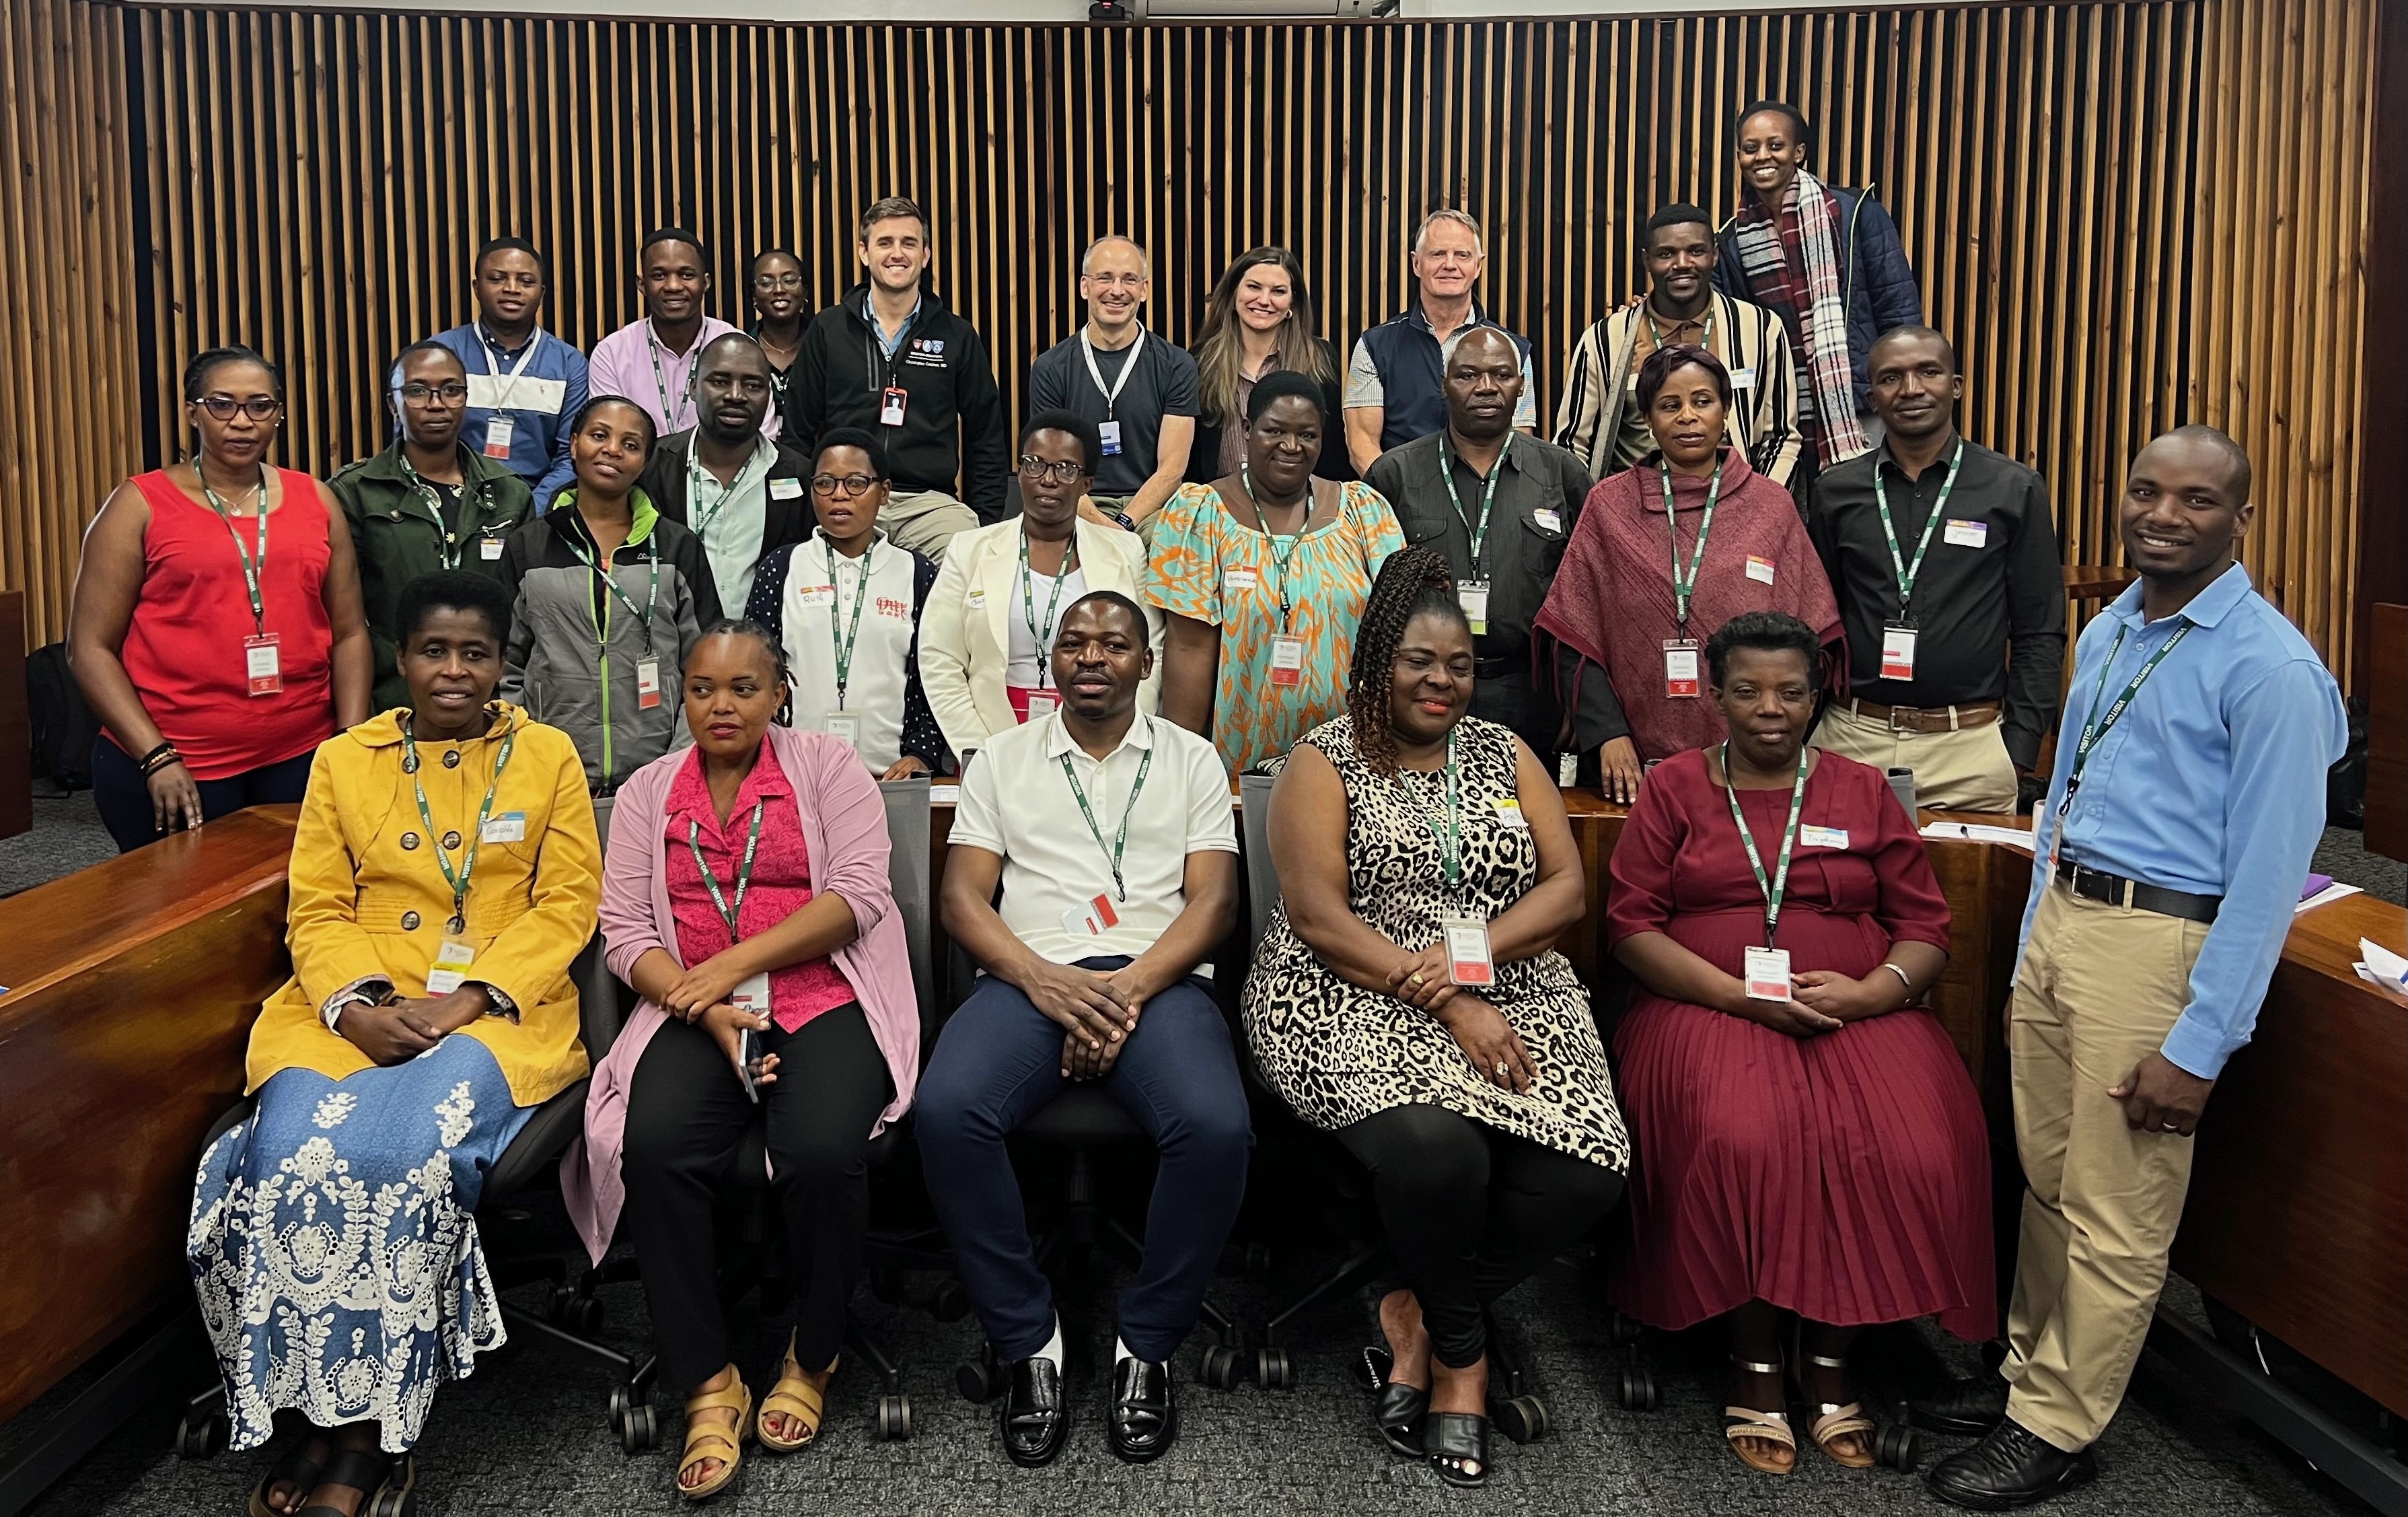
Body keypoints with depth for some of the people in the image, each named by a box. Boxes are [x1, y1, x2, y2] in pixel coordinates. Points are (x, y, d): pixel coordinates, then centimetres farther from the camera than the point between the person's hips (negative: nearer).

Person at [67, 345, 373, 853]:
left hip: (302, 762, 3)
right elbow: (90, 647, -2)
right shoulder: (140, 505, 0)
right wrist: (156, 756, -11)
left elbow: (349, 633, 9)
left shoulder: (316, 501, 8)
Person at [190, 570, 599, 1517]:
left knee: (410, 1149, -31)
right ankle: (317, 1412, -16)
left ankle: (372, 1435, -18)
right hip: (356, 1006, 3)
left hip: (498, 1007, -2)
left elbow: (568, 903, 3)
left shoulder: (548, 756, 10)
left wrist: (467, 998, -12)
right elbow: (317, 909, 10)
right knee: (298, 1143, -28)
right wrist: (356, 1003, -11)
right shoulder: (343, 761, 16)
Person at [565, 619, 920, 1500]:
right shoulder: (647, 792, 16)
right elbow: (624, 932, 6)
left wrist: (737, 963, -13)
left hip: (824, 1000, -2)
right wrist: (708, 1012, -11)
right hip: (695, 1011, 2)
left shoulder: (826, 768, 8)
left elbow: (857, 893, -5)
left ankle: (810, 1362, -3)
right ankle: (708, 1385, -13)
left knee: (821, 1152, -31)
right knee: (654, 1149, -29)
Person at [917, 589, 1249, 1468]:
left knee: (1216, 1126, -32)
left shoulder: (1192, 760, 17)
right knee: (946, 1110, -31)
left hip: (1157, 979, -1)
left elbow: (1213, 901, 5)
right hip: (1029, 977, 1)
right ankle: (1027, 1343, -12)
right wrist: (1042, 978, -12)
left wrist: (1129, 988, -13)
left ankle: (1147, 1345, -8)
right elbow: (963, 897, 8)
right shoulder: (1003, 759, 19)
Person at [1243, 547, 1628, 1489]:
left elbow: (1567, 887, 8)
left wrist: (1474, 953, -12)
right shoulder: (1325, 761, 4)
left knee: (1586, 1168, -23)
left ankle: (1423, 1315, 1)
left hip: (1509, 998, 4)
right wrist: (1444, 1000, -16)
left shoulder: (1506, 756, 17)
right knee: (1434, 1146, -34)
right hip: (1359, 1000, -4)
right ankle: (1462, 1354, -4)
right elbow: (1317, 918, -8)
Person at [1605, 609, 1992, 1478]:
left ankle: (1828, 1356, -9)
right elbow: (1630, 925, 2)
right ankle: (1754, 1361, -13)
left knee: (1911, 1152, -27)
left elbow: (1926, 929, 12)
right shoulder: (1675, 787, 11)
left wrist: (1872, 991, -10)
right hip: (1707, 1009, -2)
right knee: (1739, 1140, -33)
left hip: (1858, 1012, 2)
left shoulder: (1863, 793, 16)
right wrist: (1740, 993, -11)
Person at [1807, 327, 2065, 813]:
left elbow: (2040, 633, 3)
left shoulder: (2015, 490, 3)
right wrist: (1807, 733, 4)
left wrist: (2019, 749, -4)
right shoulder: (1835, 491, 7)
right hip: (1851, 738, 1)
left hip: (1971, 744, -1)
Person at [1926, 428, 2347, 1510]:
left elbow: (2266, 878, -15)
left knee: (2113, 1216, 5)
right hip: (2061, 920, 7)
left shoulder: (2271, 669, -13)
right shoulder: (2108, 633, 11)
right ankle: (2029, 1368, 34)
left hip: (2160, 944, -7)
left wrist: (2200, 1046, -16)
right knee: (2046, 1177, 17)